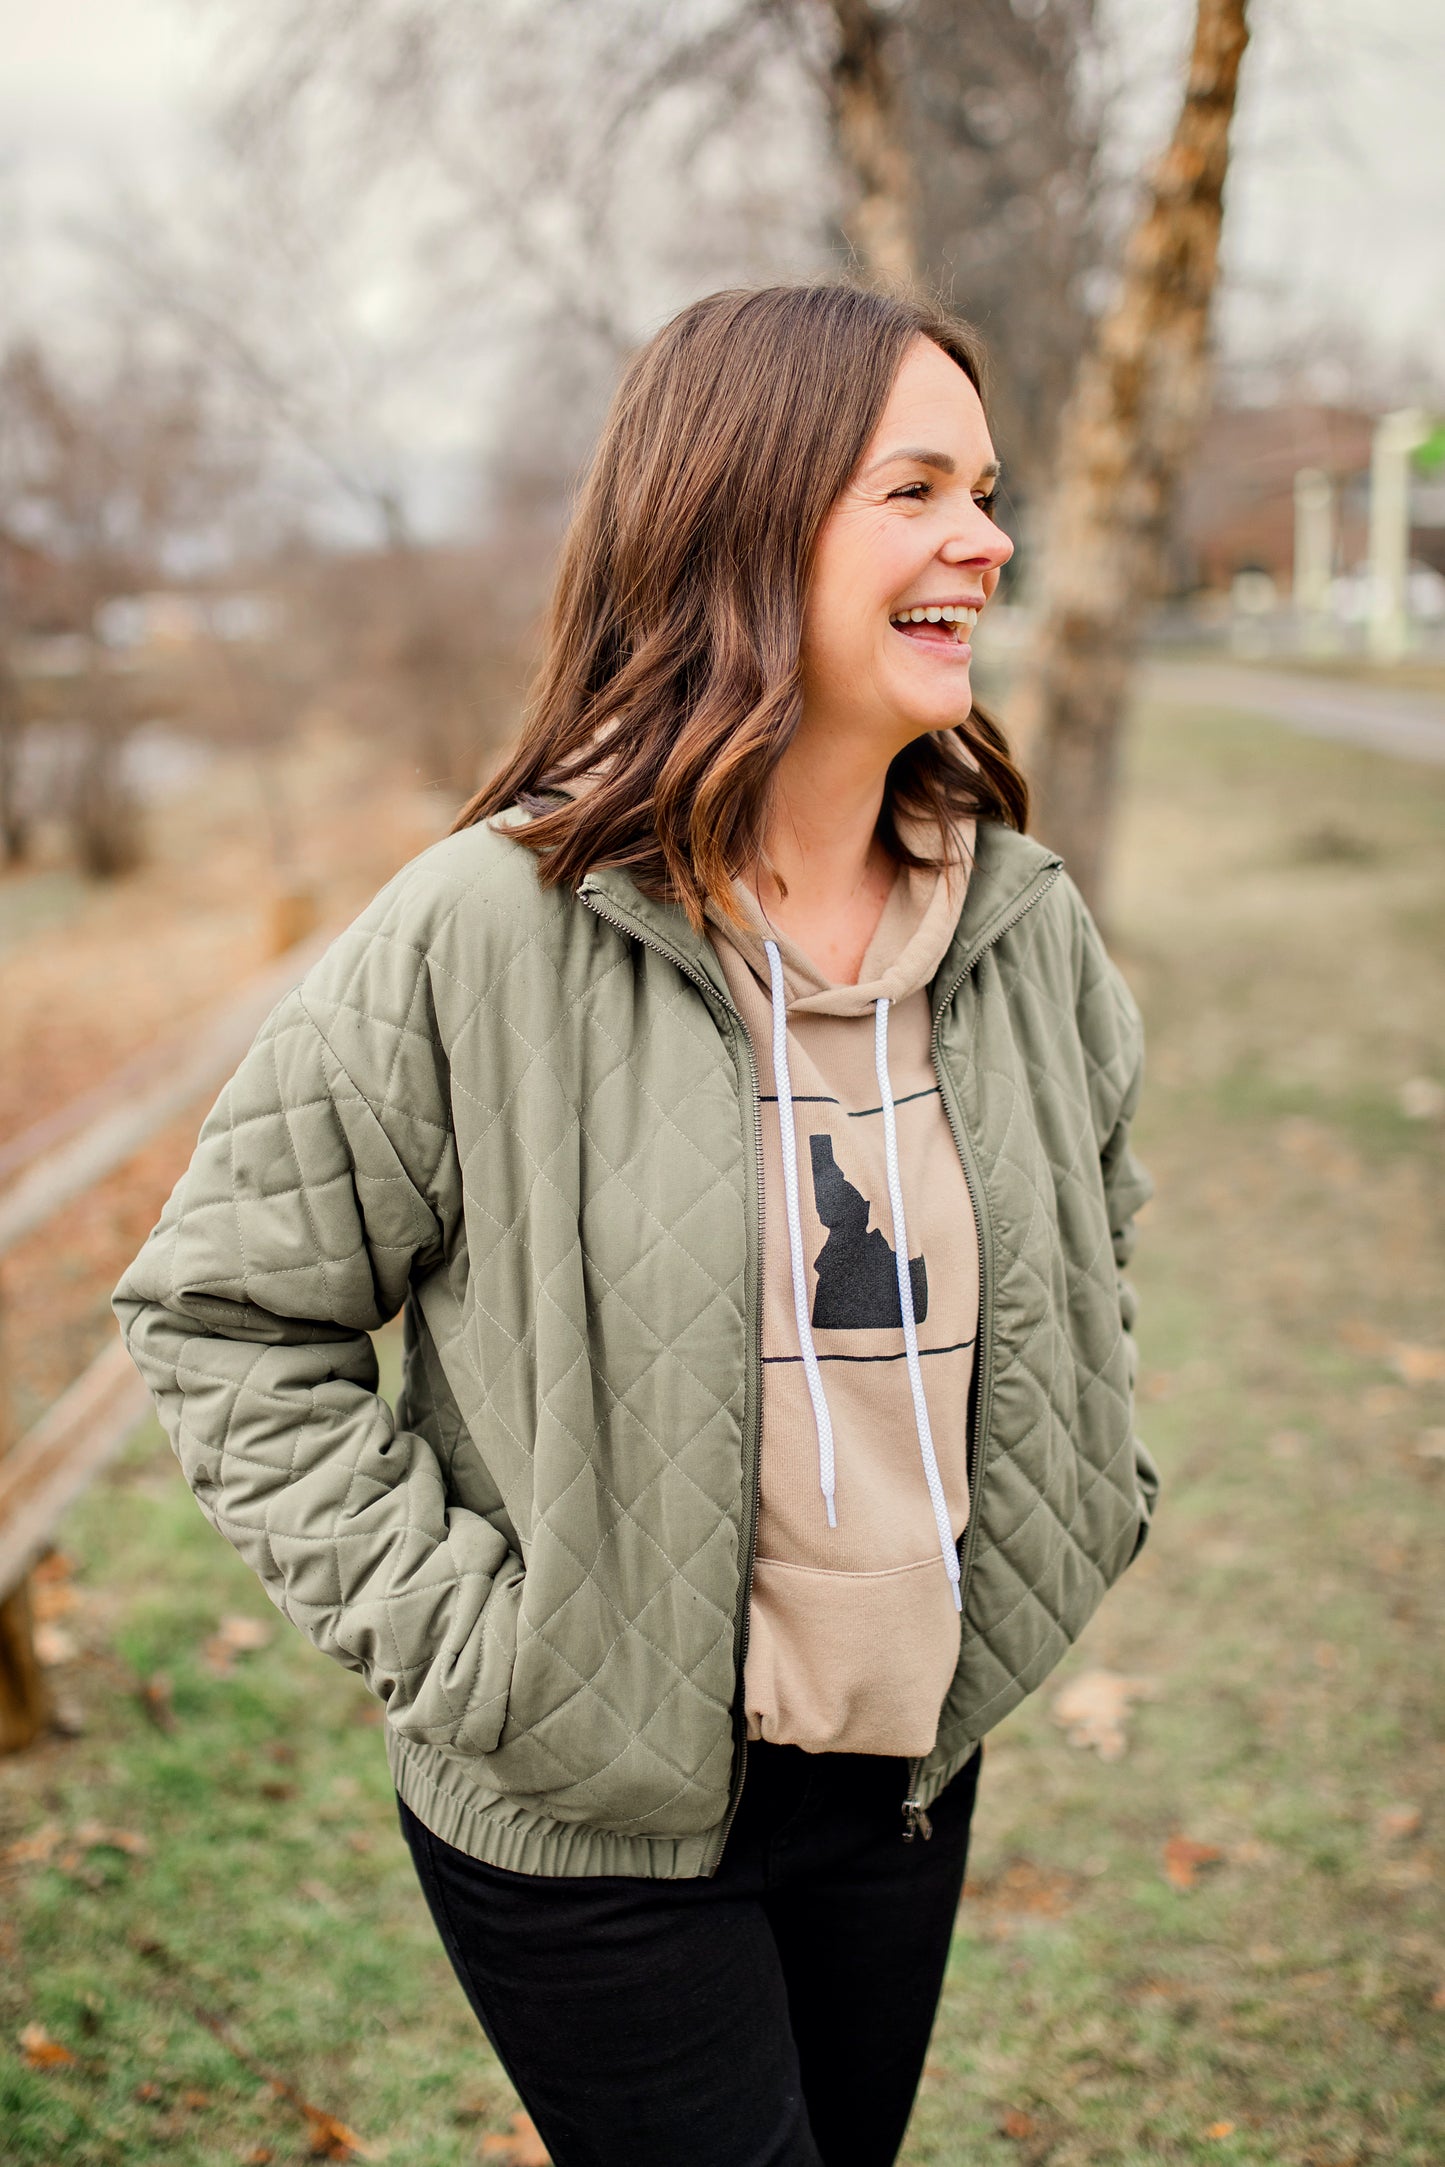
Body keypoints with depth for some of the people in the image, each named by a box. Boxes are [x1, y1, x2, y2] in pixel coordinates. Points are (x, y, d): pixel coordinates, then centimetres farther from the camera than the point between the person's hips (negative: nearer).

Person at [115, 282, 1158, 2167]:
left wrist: (1071, 1518, 8)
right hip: (589, 1820, -5)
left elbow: (1094, 1243, 17)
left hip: (910, 1778, 6)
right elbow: (221, 1308, -11)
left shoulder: (1025, 927, -3)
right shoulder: (486, 934, -20)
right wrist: (453, 1625, -15)